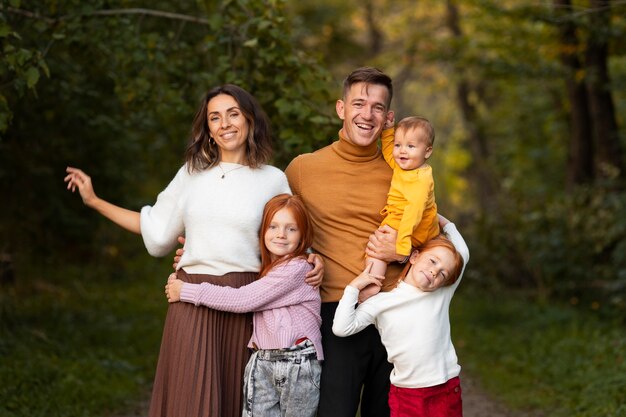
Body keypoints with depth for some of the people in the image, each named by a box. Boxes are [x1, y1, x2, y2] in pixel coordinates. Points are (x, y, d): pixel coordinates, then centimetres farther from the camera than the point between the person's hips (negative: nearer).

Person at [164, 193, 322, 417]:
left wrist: (186, 291, -11)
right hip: (262, 363, 7)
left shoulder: (297, 268, -13)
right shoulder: (264, 267, 13)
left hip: (298, 364, -7)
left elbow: (242, 300, -16)